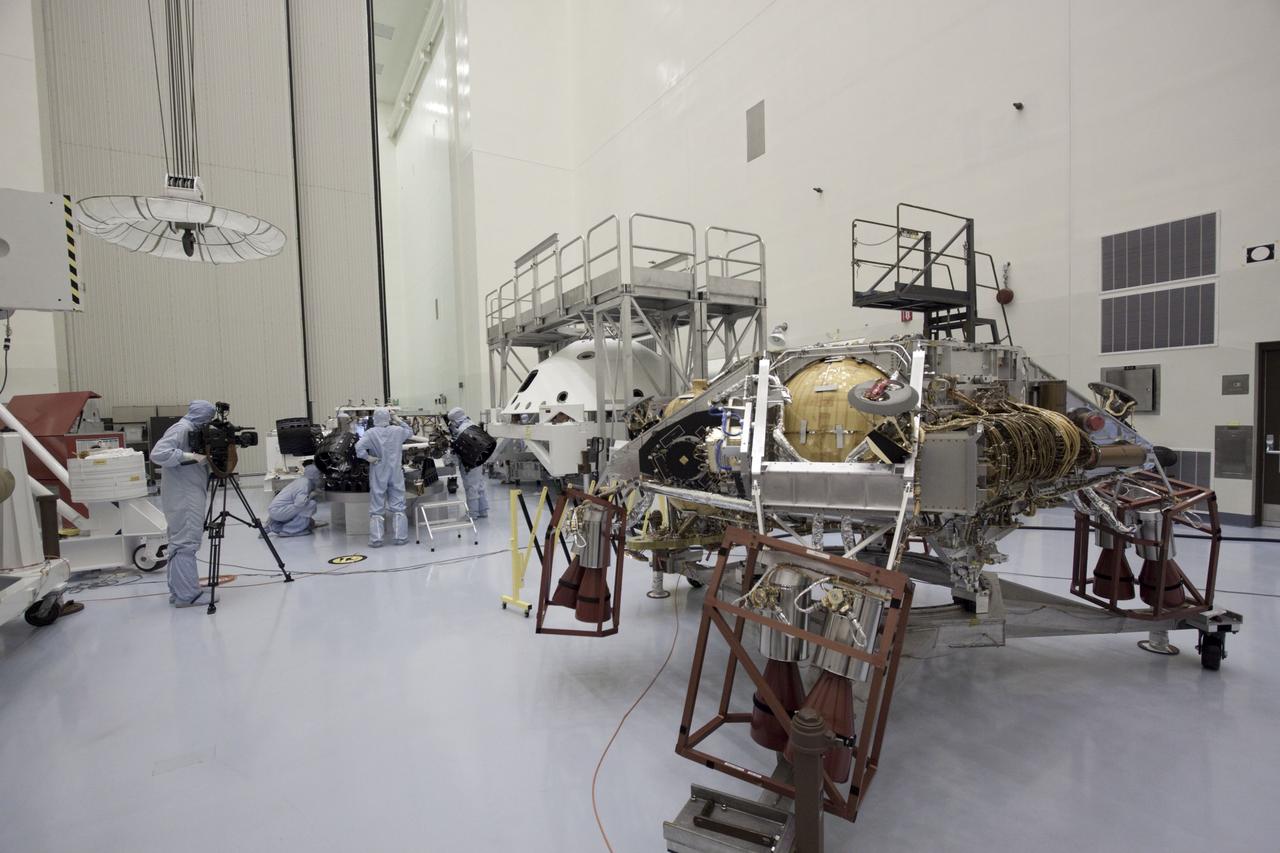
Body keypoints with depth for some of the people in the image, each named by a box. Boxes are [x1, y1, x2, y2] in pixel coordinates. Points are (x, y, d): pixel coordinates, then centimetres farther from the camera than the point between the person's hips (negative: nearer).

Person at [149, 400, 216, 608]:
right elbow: (158, 454, -24)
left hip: (190, 496, 10)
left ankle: (179, 592, 21)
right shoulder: (181, 429, -11)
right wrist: (191, 456, -23)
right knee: (186, 543, -8)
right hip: (183, 497, -10)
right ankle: (188, 595, -5)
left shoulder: (193, 431, 16)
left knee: (181, 542, 13)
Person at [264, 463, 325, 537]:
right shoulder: (305, 483, -17)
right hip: (278, 510, -10)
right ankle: (288, 530, -10)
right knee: (311, 504, -18)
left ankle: (274, 526, 20)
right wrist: (311, 495, -14)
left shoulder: (303, 480, 11)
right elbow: (300, 503, -30)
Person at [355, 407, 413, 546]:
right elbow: (410, 433, 17)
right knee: (398, 506, 9)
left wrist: (368, 457, -14)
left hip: (378, 475, -1)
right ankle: (400, 536, 10)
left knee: (377, 507, 7)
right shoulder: (398, 430, -4)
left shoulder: (370, 433, -11)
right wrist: (398, 421, 15)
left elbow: (359, 446, -26)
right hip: (396, 473, 1)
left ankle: (376, 539, 8)